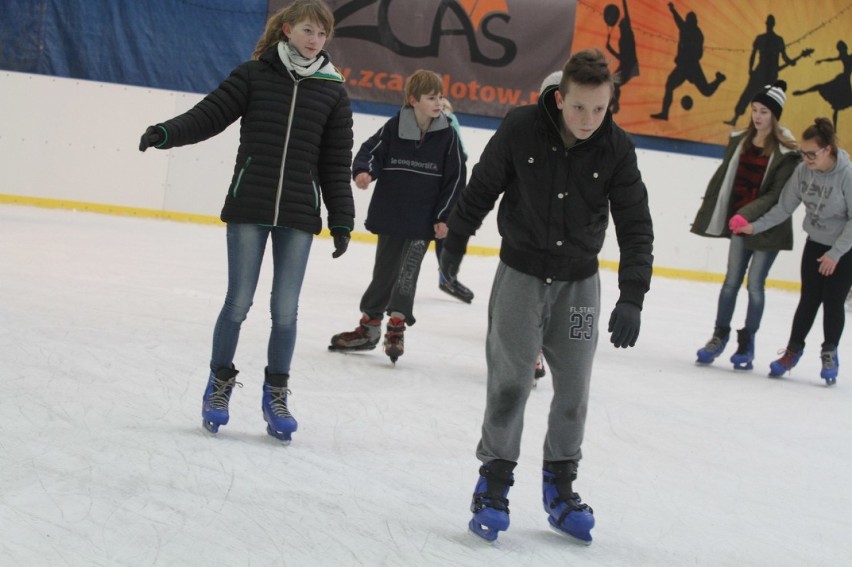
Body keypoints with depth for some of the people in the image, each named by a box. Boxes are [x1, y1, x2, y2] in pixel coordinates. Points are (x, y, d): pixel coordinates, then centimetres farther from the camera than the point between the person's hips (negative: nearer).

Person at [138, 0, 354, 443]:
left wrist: (342, 222, 4)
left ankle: (276, 394, 20)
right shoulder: (253, 75, 1)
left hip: (299, 215, 1)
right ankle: (220, 384, 22)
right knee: (238, 302, 3)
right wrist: (167, 133, -22)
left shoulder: (332, 90, 5)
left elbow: (336, 162, 6)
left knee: (285, 309, 4)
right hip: (247, 207, -1)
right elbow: (210, 113, -4)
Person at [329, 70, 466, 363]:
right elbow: (371, 151, -1)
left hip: (423, 222, -2)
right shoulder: (394, 127, -6)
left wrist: (444, 217, -4)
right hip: (389, 215, 2)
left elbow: (456, 177, -2)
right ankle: (369, 327, 25)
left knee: (407, 272, -7)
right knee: (384, 271, 13)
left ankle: (396, 326, 2)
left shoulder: (447, 135, -5)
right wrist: (363, 171, -23)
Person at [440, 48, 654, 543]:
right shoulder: (521, 128, -17)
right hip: (521, 273, -2)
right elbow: (482, 188, -2)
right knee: (510, 381, -4)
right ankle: (494, 483, 10)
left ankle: (561, 487, 21)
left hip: (579, 281, 2)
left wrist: (632, 297, -20)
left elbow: (636, 225, -11)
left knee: (574, 389, 5)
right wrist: (456, 240, 9)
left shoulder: (617, 148, -13)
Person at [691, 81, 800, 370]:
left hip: (768, 227, -4)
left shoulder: (786, 152, -14)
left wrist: (748, 213, -27)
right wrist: (708, 213, 10)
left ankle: (747, 343, 14)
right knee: (732, 280, 10)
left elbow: (778, 194, -17)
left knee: (755, 284, 1)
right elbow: (723, 178, 9)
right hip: (739, 222, 4)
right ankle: (720, 335, 21)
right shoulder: (740, 141, 3)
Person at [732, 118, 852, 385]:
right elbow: (784, 207, -3)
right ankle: (793, 350, 20)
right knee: (808, 300, 5)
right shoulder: (803, 171, -11)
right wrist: (755, 227, -7)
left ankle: (829, 354, 20)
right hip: (815, 244, 4)